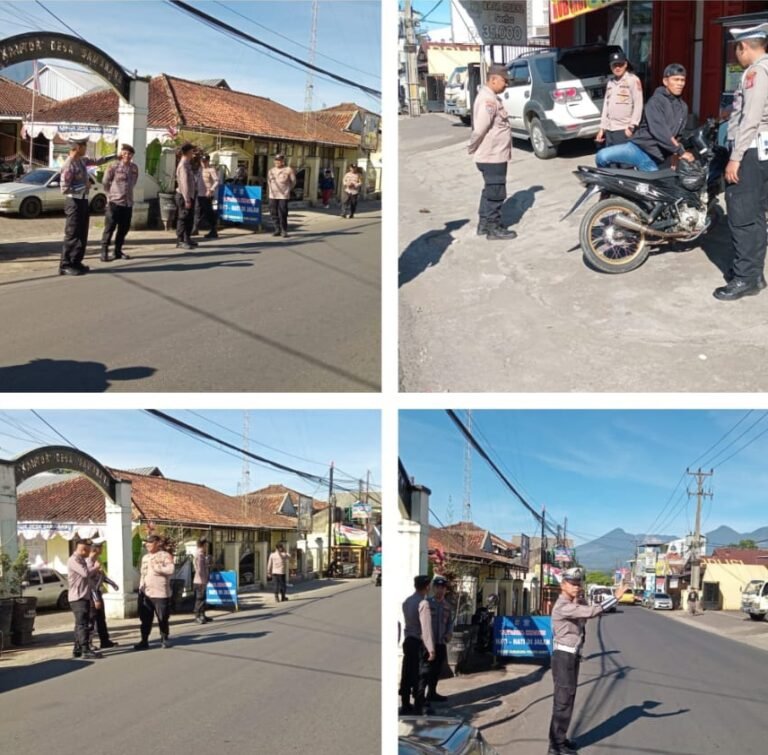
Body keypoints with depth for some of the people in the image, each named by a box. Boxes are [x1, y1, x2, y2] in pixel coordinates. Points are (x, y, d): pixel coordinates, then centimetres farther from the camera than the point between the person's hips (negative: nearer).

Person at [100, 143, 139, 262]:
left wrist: (127, 193, 13)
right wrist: (111, 194, 4)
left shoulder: (134, 168, 6)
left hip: (128, 203, 5)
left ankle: (118, 251, 22)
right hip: (114, 202, -5)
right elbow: (105, 183, 0)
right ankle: (104, 252, 1)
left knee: (124, 229, 10)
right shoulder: (113, 167, -7)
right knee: (109, 228, -3)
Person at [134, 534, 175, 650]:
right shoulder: (145, 557, 16)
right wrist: (140, 588, 13)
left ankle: (164, 639, 18)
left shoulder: (165, 555, -4)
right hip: (145, 593, 5)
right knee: (145, 619, 3)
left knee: (162, 618, 3)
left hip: (160, 593, -5)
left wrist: (157, 567, -16)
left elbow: (170, 570, -19)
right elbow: (143, 574, 20)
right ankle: (144, 641, 7)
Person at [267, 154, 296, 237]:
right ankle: (277, 230, 13)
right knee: (274, 213, 3)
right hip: (273, 195, 4)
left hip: (283, 196, -4)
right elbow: (269, 180, 22)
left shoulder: (288, 170, -4)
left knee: (283, 214, -8)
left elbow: (293, 182, 7)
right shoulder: (271, 170, 8)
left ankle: (284, 230, 1)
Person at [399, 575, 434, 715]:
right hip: (419, 643, -7)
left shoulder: (407, 601, 9)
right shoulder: (423, 603, -16)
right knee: (419, 676, 0)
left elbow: (407, 622, 9)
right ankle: (418, 708, 4)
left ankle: (405, 705, 20)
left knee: (407, 674, 12)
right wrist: (431, 649, -19)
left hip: (408, 641, 7)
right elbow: (426, 628, -20)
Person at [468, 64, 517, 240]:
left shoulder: (489, 97, 13)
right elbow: (480, 128, -27)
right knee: (496, 193, -1)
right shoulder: (488, 100, -22)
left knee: (490, 190, 18)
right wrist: (472, 148, -14)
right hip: (493, 156, -10)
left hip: (492, 155, 10)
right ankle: (494, 228, 6)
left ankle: (484, 223, 27)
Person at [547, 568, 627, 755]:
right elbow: (591, 612, -29)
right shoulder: (563, 607, -21)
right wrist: (615, 597, -24)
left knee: (567, 699, 16)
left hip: (572, 656, 10)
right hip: (563, 657, -10)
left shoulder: (573, 605, 14)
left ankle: (560, 739, 25)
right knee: (563, 701, -7)